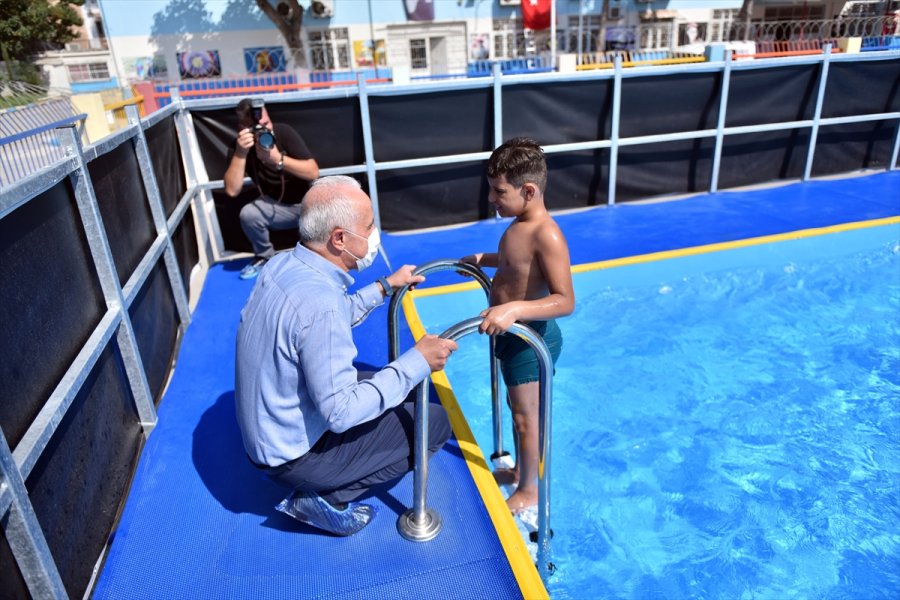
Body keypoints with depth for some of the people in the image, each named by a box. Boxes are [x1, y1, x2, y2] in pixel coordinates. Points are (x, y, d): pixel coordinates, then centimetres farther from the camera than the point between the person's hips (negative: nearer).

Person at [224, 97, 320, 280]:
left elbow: (313, 172, -22)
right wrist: (240, 153, -31)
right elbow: (232, 190, -23)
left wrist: (278, 159, -33)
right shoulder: (239, 145, -11)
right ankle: (264, 256, 2)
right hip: (277, 206, 2)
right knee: (248, 214, -28)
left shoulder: (283, 132, -17)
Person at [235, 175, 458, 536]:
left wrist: (385, 287, 13)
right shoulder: (319, 302, -33)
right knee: (434, 422, -3)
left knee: (405, 391, 20)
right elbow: (340, 412, -30)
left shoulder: (283, 265, -5)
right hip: (295, 455, -8)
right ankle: (327, 497, -1)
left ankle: (322, 488, 14)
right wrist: (417, 363, -25)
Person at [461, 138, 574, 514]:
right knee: (518, 408, 24)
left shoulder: (546, 235, -28)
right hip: (514, 333, 9)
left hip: (530, 338, -9)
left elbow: (565, 300, -33)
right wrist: (484, 259, 21)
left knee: (525, 416, 9)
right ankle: (518, 470, 45)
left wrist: (513, 309, -44)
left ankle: (529, 490, 31)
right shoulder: (521, 224, 2)